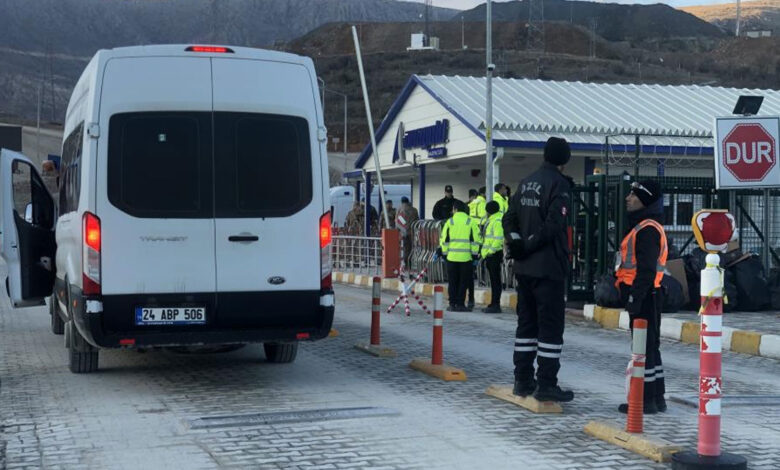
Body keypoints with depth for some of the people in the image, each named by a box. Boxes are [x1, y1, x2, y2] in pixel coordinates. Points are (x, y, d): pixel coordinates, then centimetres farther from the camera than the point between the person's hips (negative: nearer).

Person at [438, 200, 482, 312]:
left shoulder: (449, 222, 3)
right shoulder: (471, 222, 1)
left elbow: (444, 240, 5)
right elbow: (476, 240, 0)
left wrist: (444, 253, 13)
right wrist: (475, 255, 5)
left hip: (452, 257, 1)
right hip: (466, 257, -1)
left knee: (453, 282, 9)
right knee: (463, 282, 5)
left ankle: (452, 304, 8)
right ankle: (460, 304, 2)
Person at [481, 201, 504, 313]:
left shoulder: (497, 221, -13)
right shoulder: (492, 220, 21)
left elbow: (498, 238, -23)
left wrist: (491, 250, -24)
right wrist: (484, 252, 23)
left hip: (494, 254, -11)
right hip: (490, 255, 11)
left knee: (495, 280, -9)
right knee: (493, 280, 13)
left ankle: (495, 305, -9)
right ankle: (494, 304, 17)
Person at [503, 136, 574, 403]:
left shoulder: (526, 183, 13)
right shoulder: (558, 183, -11)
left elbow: (509, 218, 12)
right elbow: (553, 224, -20)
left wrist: (516, 242, -1)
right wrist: (528, 246, -12)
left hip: (524, 267, 8)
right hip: (549, 267, -8)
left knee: (526, 321, 14)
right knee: (551, 324, -3)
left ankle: (523, 380, 18)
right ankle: (546, 384, -2)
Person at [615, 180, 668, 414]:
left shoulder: (647, 229, -16)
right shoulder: (643, 227, 18)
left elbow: (646, 269, -22)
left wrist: (634, 298, -23)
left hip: (643, 296, -11)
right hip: (646, 296, 11)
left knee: (645, 347, -6)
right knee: (650, 346, 14)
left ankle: (647, 399, -2)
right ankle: (656, 398, 21)